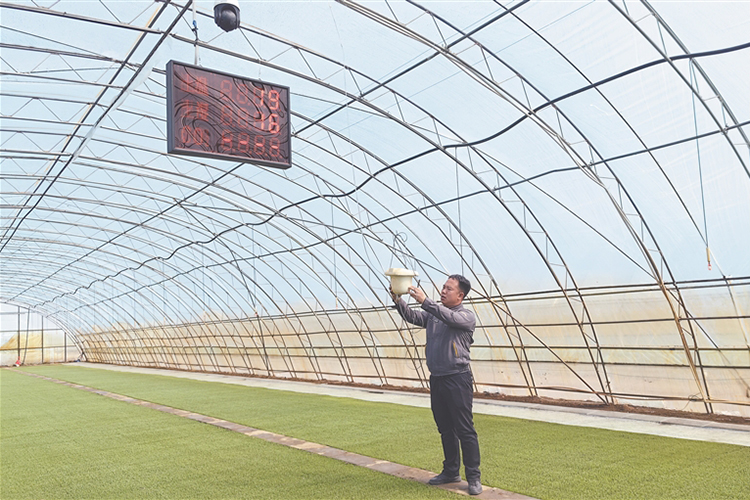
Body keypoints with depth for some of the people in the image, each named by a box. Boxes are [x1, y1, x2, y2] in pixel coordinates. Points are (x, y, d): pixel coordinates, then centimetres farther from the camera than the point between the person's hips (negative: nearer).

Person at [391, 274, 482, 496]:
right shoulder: (433, 314, 12)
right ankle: (451, 471, 26)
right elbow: (412, 317, 3)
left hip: (458, 379, -6)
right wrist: (398, 301, -14)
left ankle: (473, 477, 7)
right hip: (436, 378, 6)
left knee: (465, 430, -2)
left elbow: (450, 318, -25)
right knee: (445, 429, 15)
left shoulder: (466, 316, -6)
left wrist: (425, 300, -33)